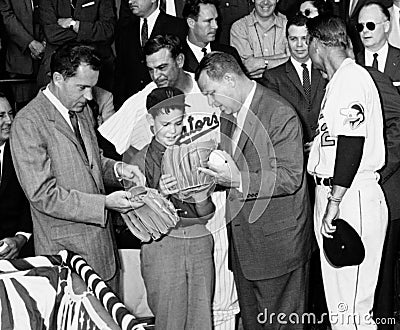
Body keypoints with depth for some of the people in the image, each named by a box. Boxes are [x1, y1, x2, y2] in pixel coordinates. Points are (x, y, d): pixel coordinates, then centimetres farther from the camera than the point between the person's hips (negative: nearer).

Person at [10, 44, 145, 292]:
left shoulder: (82, 109, 9)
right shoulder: (29, 123, -17)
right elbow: (43, 194, -20)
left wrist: (116, 168, 1)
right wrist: (104, 203, -23)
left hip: (102, 240, 7)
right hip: (66, 251, -7)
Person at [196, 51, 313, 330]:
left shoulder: (281, 115, -18)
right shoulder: (228, 114, 10)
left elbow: (291, 178, -21)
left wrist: (240, 181, -28)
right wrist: (215, 176, 2)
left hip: (276, 241, -8)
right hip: (243, 237, 8)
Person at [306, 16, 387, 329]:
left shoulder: (351, 77, -13)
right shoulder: (342, 77, 18)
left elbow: (352, 142, -22)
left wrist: (334, 202, -23)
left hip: (351, 197, -10)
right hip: (338, 193, 10)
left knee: (350, 304, -6)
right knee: (340, 297, 15)